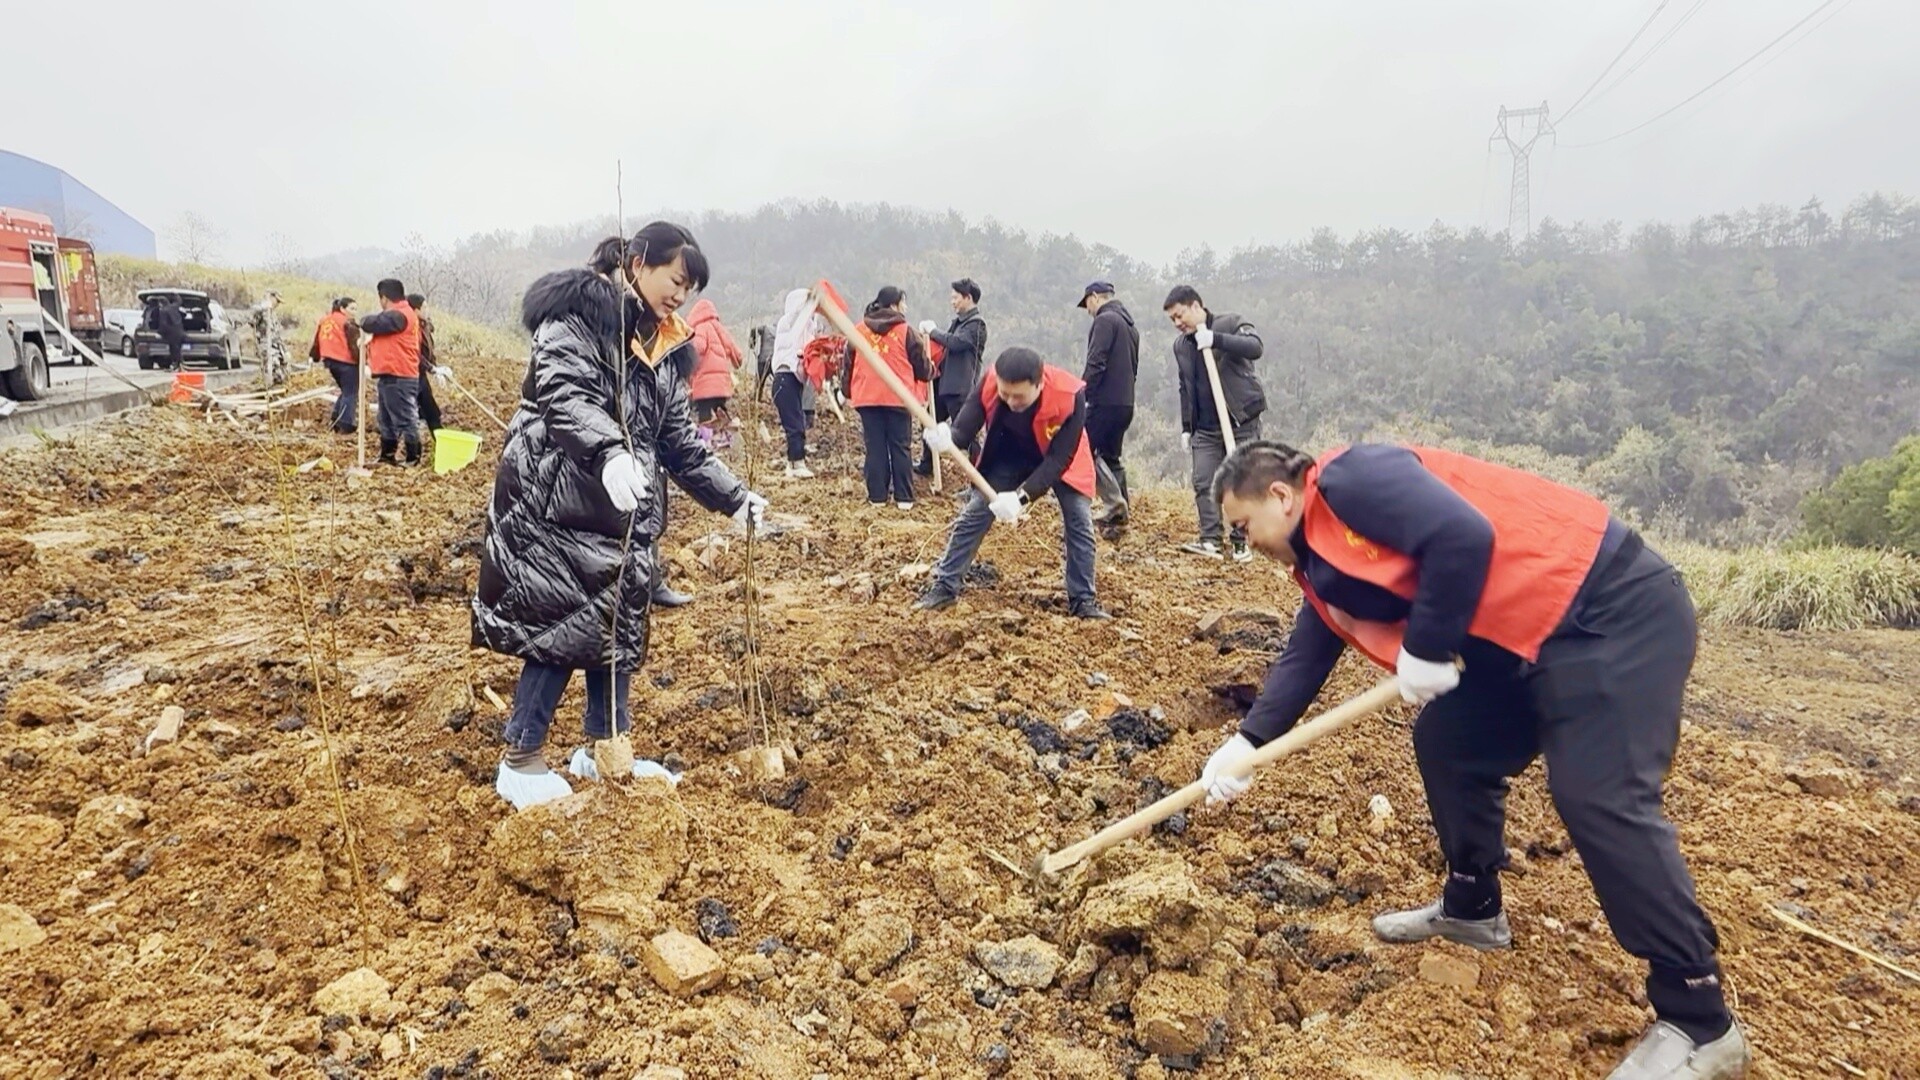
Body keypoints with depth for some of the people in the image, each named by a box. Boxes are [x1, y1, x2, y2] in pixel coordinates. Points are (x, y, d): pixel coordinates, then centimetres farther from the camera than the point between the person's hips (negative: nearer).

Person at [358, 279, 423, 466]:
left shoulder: (398, 315, -15)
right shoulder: (396, 315, 20)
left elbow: (374, 324, -22)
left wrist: (364, 321, 0)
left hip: (398, 377, -11)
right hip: (389, 376, 11)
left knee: (405, 418, -6)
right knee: (387, 419, 16)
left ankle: (413, 458, -3)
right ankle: (387, 455, 24)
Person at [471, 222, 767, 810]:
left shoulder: (660, 345, 15)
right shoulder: (576, 313, -9)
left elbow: (680, 439, 14)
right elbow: (564, 395, -24)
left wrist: (735, 498, 7)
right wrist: (610, 453, -42)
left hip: (623, 509, 8)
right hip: (555, 502, -8)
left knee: (621, 626, 10)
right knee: (564, 625, -7)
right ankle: (521, 760, 8)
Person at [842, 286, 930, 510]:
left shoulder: (858, 330, 6)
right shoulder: (905, 332, -2)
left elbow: (849, 363, 10)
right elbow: (921, 367, 4)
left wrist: (848, 391, 20)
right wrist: (931, 373, 25)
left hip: (866, 398, 2)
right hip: (898, 398, -2)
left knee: (875, 448, 7)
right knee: (901, 448, 4)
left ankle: (877, 496, 7)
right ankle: (904, 497, 4)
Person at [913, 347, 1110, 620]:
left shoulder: (1070, 396, -38)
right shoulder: (990, 384, -31)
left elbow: (1059, 459, -36)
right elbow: (964, 427, -25)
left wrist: (1022, 497, -46)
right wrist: (947, 438, -51)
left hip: (1059, 458, -2)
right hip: (1009, 455, 2)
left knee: (1079, 521, -9)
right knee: (973, 514, -3)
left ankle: (1083, 600, 6)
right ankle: (944, 586, 7)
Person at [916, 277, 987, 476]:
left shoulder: (976, 324, -13)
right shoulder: (959, 321, 16)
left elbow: (956, 342, -26)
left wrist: (932, 331, -13)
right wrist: (932, 333, 1)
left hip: (961, 389, -10)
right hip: (944, 383, 10)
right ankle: (926, 465, 37)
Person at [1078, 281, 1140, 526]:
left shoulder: (1105, 320, -9)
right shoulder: (1130, 326, 20)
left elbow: (1095, 364, -19)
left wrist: (1082, 395, -16)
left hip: (1105, 401, -9)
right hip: (1126, 403, 9)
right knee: (1111, 456, 14)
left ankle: (1114, 500, -14)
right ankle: (1120, 512, 13)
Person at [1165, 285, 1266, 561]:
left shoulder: (1230, 324, -5)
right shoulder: (1180, 345, 12)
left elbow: (1256, 348, -24)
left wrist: (1216, 339, -32)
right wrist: (1186, 427, 14)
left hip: (1241, 421, -5)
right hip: (1205, 429, 5)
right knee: (1203, 483, -3)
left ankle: (1242, 542, 8)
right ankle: (1211, 539, 1)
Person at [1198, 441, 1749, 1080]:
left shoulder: (1349, 480, -16)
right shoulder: (1322, 562, 13)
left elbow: (1464, 536, -27)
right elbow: (1304, 660, 15)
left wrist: (1427, 650, -18)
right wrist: (1247, 743, 7)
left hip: (1615, 606, -10)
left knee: (1598, 796, -15)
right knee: (1448, 744, 13)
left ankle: (1700, 1024, -4)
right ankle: (1472, 907, 31)